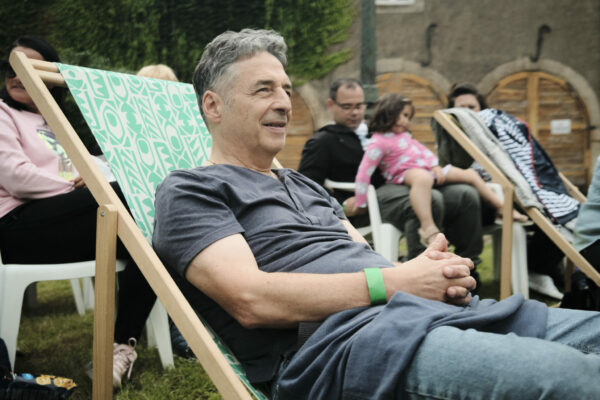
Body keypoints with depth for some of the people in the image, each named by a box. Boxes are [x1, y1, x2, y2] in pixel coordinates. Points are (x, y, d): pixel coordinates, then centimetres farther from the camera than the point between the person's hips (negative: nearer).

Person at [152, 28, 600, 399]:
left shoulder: (304, 184, 31)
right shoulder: (188, 190, 6)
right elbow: (252, 300, -10)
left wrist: (435, 270, -2)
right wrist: (394, 281, -11)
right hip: (336, 339, -8)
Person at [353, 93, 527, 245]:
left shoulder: (404, 135, 21)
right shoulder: (378, 142, -9)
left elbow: (421, 149, 26)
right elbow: (364, 172, -15)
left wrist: (435, 166, 6)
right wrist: (360, 204, -18)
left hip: (427, 168, 10)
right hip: (406, 172, -10)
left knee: (470, 174, 9)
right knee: (423, 178, -47)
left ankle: (502, 207, 22)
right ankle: (428, 228, -59)